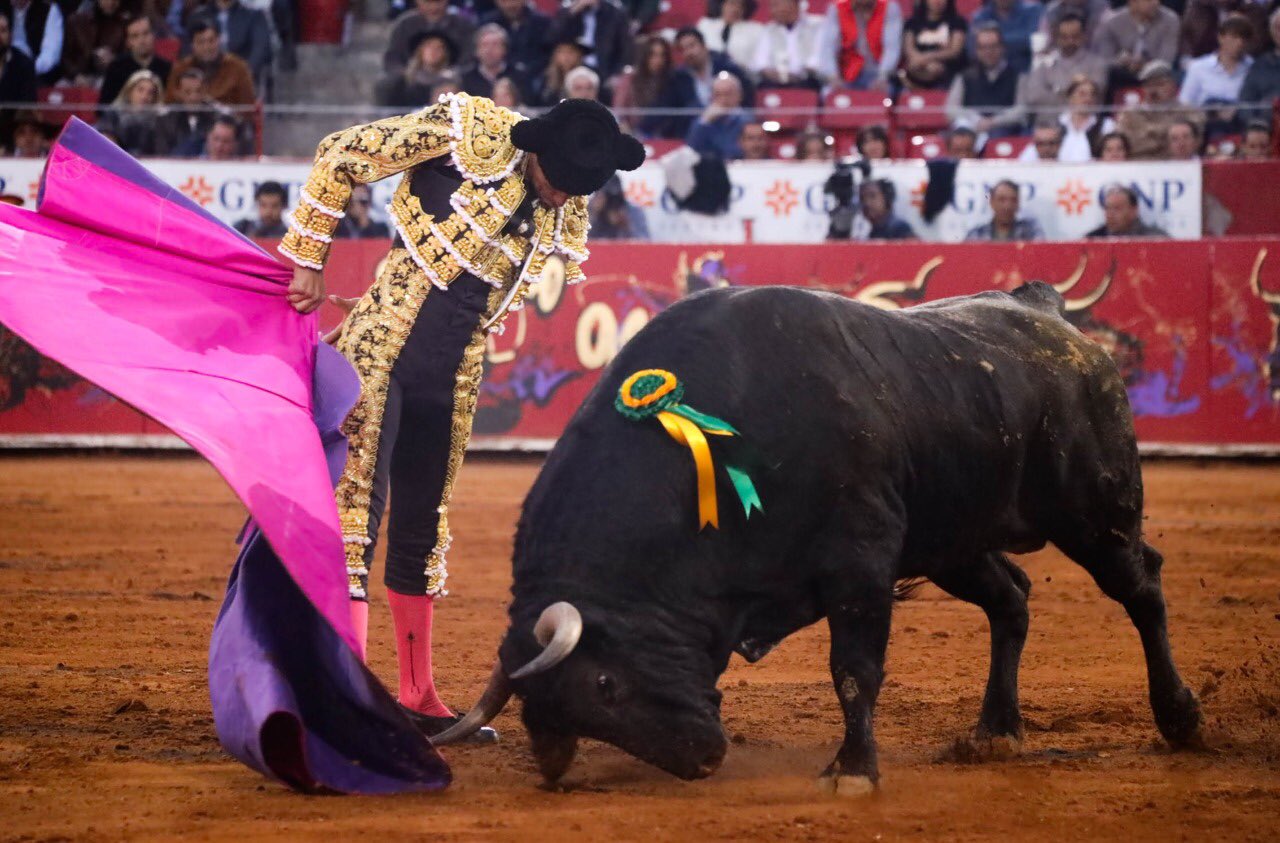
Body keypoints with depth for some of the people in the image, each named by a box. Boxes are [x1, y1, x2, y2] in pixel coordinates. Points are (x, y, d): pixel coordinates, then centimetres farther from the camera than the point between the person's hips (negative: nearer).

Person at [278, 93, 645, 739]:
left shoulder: (568, 215, 7)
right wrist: (308, 262, -6)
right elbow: (341, 157, -7)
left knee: (423, 531, 14)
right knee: (357, 510, -11)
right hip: (380, 354, -6)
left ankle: (417, 699, 23)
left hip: (453, 377, 6)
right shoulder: (471, 132, -11)